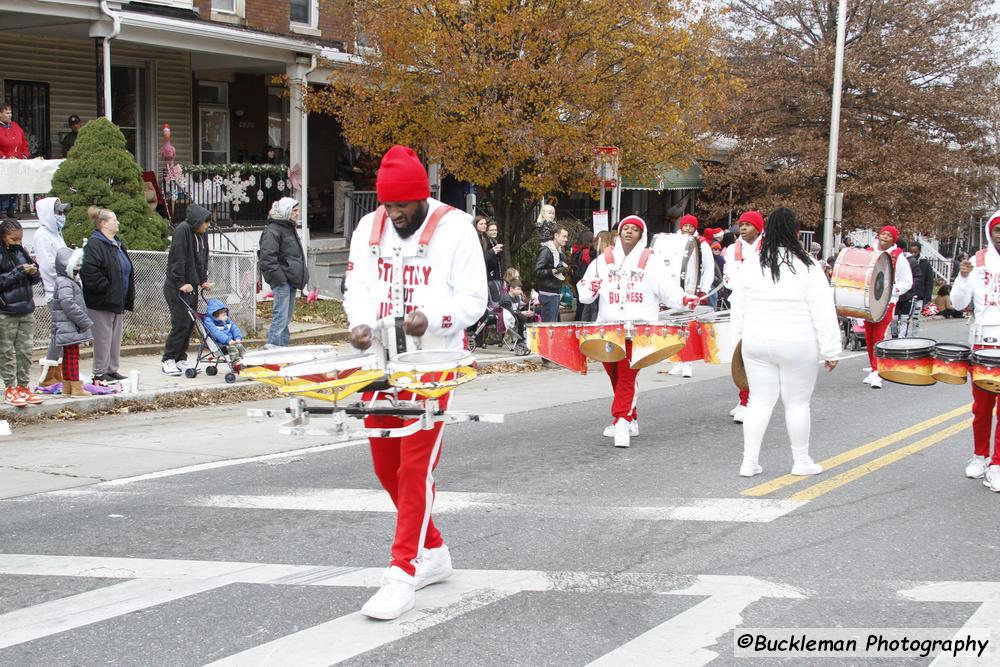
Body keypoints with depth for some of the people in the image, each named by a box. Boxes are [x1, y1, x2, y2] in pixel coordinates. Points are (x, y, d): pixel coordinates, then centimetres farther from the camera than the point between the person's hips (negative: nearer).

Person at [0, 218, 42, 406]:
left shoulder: (21, 251, 9)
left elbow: (34, 279, 17)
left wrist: (33, 273, -5)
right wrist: (19, 272, -17)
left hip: (26, 309, 6)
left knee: (25, 350, 9)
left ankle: (23, 387, 17)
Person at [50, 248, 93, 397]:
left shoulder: (71, 281, 18)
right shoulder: (64, 283, -17)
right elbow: (69, 305, -25)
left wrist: (85, 321, 20)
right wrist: (86, 322, -20)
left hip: (71, 328, 11)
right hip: (69, 327, -11)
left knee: (68, 356, 14)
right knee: (73, 355, -8)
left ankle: (67, 387, 20)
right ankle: (76, 387, -7)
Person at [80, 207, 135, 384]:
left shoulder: (118, 244, 16)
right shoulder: (94, 245, -14)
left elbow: (127, 271, 24)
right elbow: (89, 272, -24)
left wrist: (127, 299, 17)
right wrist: (105, 288, -21)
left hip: (116, 302, 9)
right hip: (101, 303, -9)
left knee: (115, 337, 13)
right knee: (103, 337, -5)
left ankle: (112, 370, 22)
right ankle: (100, 373, 2)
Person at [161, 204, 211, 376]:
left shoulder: (202, 234, 12)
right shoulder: (182, 230, -16)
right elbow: (178, 258, -19)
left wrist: (203, 280, 12)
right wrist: (181, 283, -20)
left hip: (192, 286, 9)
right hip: (177, 288, -9)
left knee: (190, 324, 8)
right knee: (181, 323, -10)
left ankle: (180, 361, 15)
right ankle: (168, 362, -3)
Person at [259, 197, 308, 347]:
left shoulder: (290, 228, 20)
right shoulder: (272, 231, -12)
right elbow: (267, 256, -19)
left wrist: (301, 275, 22)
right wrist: (277, 276, -22)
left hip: (291, 280, 10)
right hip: (282, 281, -10)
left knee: (287, 317, 13)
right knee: (281, 316, -13)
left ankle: (282, 346, 19)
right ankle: (273, 346, -12)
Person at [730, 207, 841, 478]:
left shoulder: (751, 264, -3)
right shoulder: (807, 266, -13)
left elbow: (738, 308, 5)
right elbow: (823, 313, -11)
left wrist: (739, 339, 16)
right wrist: (830, 351, -5)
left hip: (757, 343, 3)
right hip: (797, 347, -3)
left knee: (760, 400, 11)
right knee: (797, 402, 10)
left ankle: (749, 461, 10)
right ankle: (801, 461, 22)